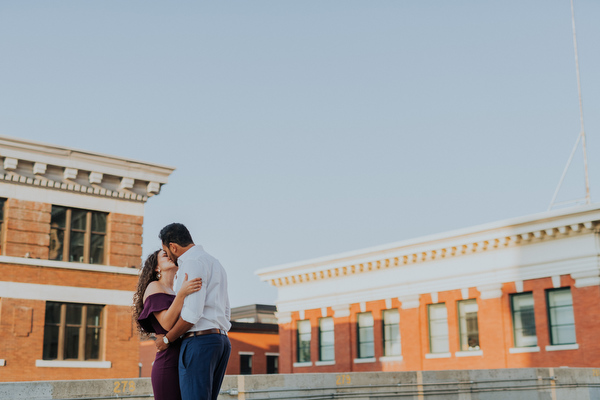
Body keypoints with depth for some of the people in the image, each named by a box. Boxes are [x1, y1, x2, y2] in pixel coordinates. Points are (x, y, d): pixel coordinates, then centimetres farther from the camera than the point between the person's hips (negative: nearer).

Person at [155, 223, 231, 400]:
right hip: (221, 341, 10)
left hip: (199, 340, -10)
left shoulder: (193, 262, -7)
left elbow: (192, 314, -17)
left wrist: (167, 339, -5)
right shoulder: (215, 263, 24)